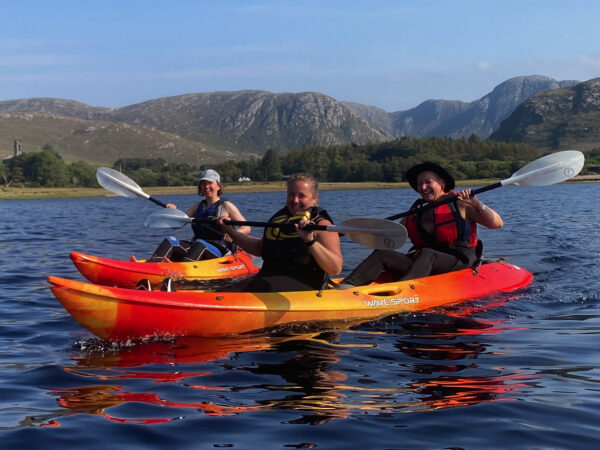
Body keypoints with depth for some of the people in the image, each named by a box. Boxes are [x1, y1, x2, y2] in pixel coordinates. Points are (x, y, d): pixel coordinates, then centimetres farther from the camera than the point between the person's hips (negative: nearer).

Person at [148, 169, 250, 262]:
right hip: (196, 247, 5)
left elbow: (247, 228, -2)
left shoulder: (226, 206, 4)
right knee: (170, 241, -18)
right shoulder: (198, 206, 21)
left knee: (200, 244, -36)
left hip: (220, 252, -5)